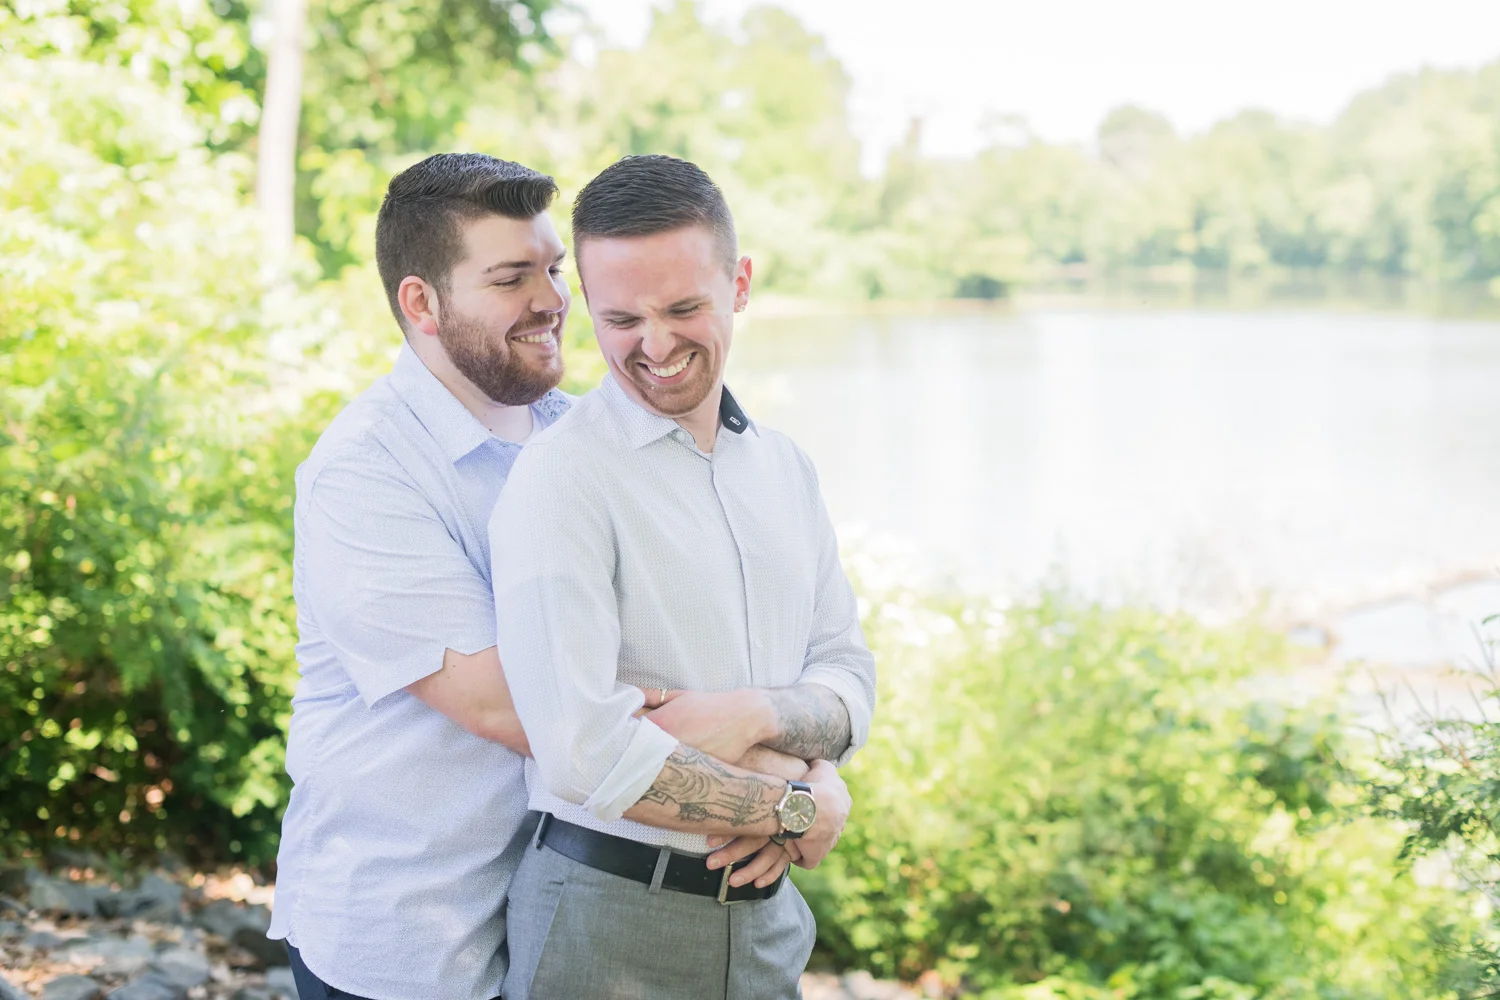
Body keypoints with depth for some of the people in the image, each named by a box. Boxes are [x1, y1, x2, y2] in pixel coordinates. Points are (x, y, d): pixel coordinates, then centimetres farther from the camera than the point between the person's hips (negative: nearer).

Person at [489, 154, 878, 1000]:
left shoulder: (784, 467, 9)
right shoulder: (562, 477, -14)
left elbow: (851, 681, 8)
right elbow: (585, 752, -22)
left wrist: (757, 714, -14)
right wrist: (795, 807, -12)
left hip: (767, 915, 6)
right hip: (609, 925, -6)